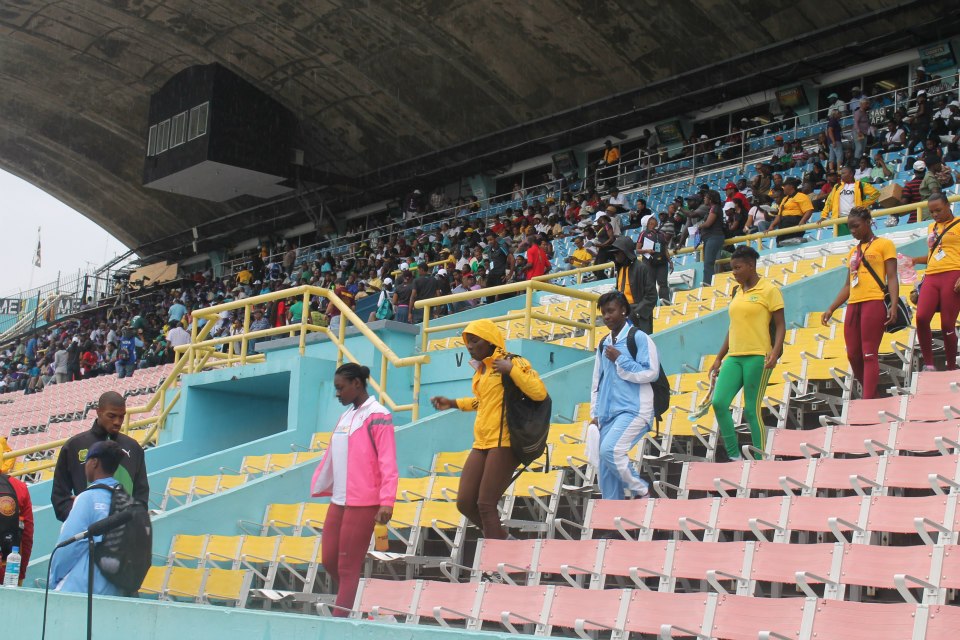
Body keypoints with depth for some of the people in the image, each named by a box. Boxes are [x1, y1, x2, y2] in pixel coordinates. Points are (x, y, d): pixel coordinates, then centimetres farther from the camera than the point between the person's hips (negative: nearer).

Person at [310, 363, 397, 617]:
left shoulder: (376, 416, -11)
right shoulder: (345, 416, 15)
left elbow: (387, 462, -17)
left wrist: (386, 502, -25)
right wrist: (319, 488, 25)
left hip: (362, 503, -8)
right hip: (338, 501, 8)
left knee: (347, 567, -3)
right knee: (330, 561, 10)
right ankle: (353, 606, 24)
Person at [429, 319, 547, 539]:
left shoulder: (512, 362, -7)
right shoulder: (481, 368, 17)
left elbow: (539, 392, -18)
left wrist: (511, 370, -20)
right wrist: (452, 403, 27)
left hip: (504, 443, -8)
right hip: (482, 444, 8)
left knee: (486, 504, -10)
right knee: (465, 502, 5)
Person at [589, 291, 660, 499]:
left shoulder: (639, 338, -6)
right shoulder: (604, 344, 15)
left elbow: (651, 373, -14)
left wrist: (620, 360, -13)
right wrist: (595, 413, 15)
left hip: (634, 410, -7)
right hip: (609, 414, 7)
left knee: (610, 450, -26)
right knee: (606, 470, 4)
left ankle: (641, 491, -6)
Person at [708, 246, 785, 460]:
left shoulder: (768, 290, -3)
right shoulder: (737, 292, 17)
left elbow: (780, 325, -5)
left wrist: (775, 352, -19)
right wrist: (719, 358, 21)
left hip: (758, 356, -6)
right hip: (734, 356, 6)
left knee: (751, 410, -6)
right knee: (719, 403, -6)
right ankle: (734, 455, 3)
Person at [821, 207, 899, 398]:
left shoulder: (884, 244, 4)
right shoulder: (853, 251, 22)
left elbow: (892, 277, -4)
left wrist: (894, 305, -17)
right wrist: (831, 308, 17)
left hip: (874, 302, -7)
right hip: (853, 306, 7)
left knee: (869, 354, -11)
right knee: (853, 355, 3)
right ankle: (873, 396, 14)